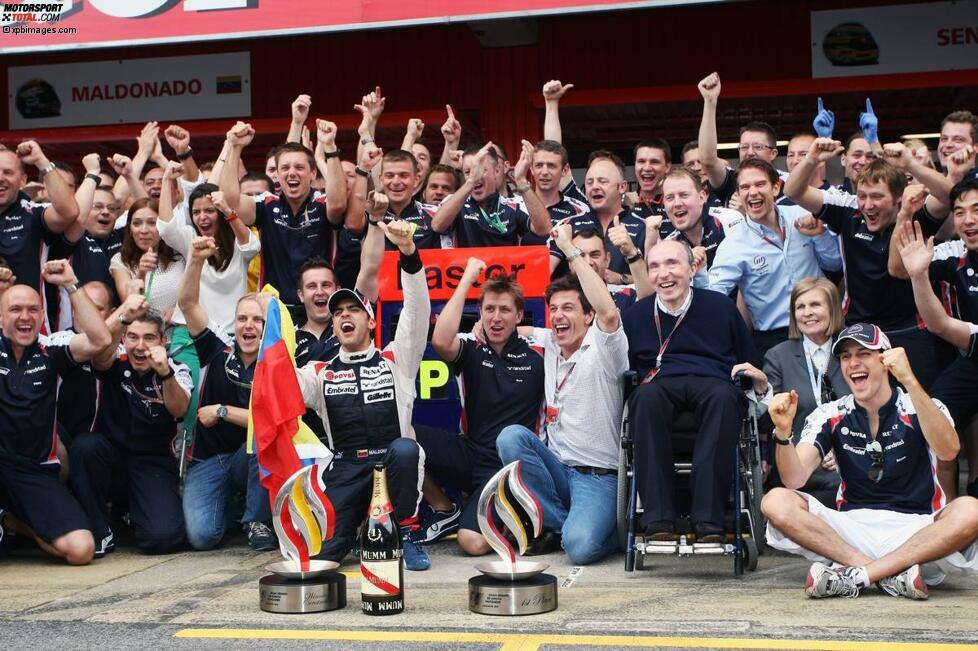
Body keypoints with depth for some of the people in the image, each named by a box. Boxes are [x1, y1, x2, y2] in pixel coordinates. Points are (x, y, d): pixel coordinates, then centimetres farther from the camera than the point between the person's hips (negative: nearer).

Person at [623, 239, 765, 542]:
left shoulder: (720, 306, 16)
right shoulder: (636, 315, 19)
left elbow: (749, 364, 22)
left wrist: (757, 379, 1)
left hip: (712, 383, 0)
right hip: (660, 385, 1)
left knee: (724, 397, -38)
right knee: (647, 398, -37)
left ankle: (708, 519, -41)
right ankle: (659, 519, -40)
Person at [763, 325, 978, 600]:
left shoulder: (918, 408, -1)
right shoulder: (830, 415, 5)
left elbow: (948, 450, -24)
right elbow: (794, 479, -7)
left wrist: (910, 381, -33)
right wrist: (784, 432, -28)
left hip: (917, 534, -2)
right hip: (852, 530, 2)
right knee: (776, 502, -21)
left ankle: (855, 576, -29)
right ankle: (892, 575, -27)